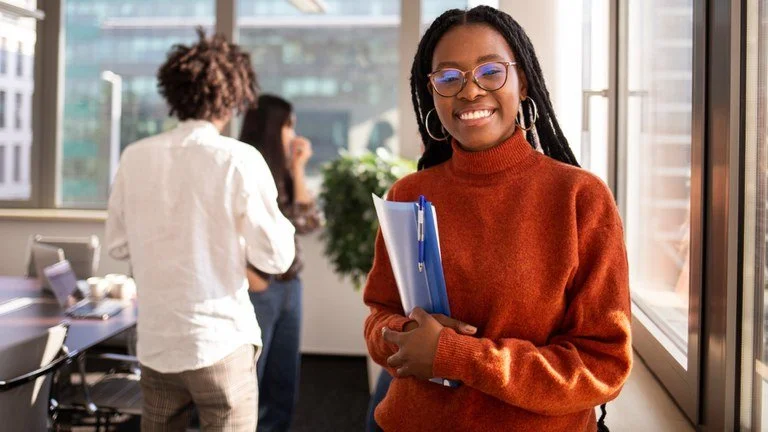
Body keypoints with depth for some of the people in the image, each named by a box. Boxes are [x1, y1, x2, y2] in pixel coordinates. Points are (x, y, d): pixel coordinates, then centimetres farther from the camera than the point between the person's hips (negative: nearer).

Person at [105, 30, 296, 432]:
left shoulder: (135, 157, 0)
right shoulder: (240, 159, -11)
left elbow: (118, 246, 9)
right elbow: (275, 258, -9)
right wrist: (278, 216, 9)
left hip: (155, 342, 4)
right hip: (221, 343, -4)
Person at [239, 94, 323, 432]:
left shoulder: (281, 174, 13)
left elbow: (309, 221, 5)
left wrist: (298, 169, 4)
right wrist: (250, 279, -16)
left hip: (289, 288, 8)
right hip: (259, 290, -8)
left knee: (284, 387, 14)